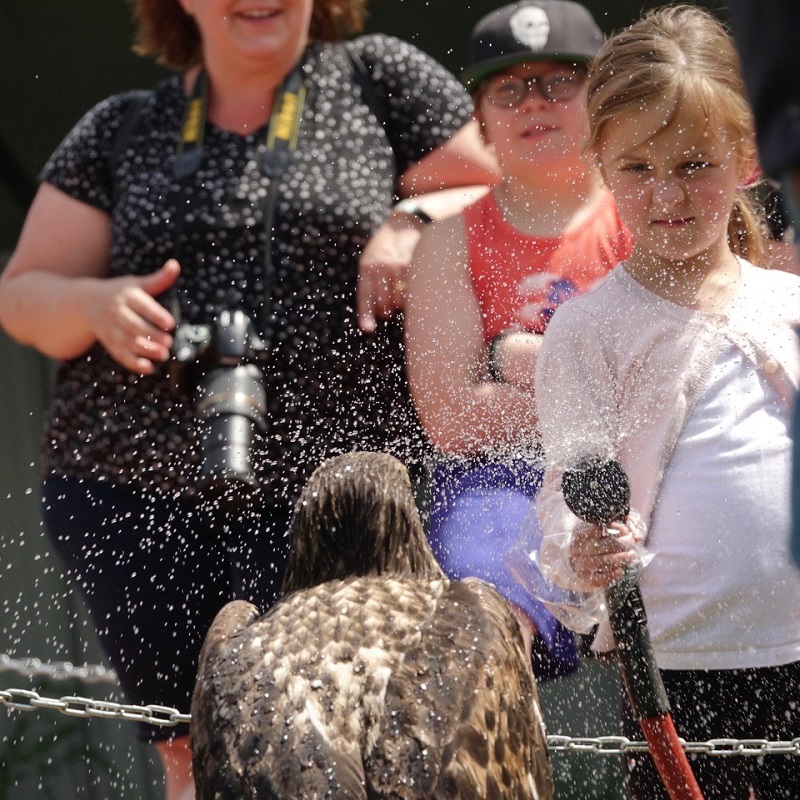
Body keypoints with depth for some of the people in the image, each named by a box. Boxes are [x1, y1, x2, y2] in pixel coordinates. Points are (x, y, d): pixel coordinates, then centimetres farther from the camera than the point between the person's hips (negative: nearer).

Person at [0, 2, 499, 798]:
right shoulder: (120, 131, 15)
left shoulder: (380, 78, 9)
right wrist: (98, 305, -6)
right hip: (132, 488, 2)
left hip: (330, 489, -2)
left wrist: (416, 225, -8)